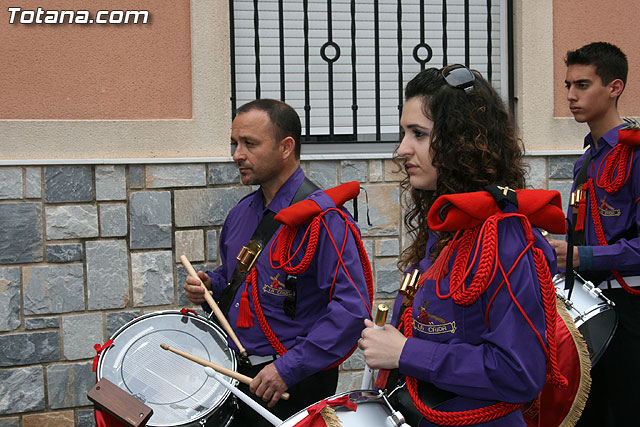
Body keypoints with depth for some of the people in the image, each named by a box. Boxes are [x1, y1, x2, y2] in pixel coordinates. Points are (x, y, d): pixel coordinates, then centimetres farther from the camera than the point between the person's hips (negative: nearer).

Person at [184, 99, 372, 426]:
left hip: (294, 386, -7)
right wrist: (209, 286, 1)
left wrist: (289, 368, -26)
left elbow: (352, 307, -25)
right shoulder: (241, 214, 7)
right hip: (236, 375, 7)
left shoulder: (323, 218, -18)